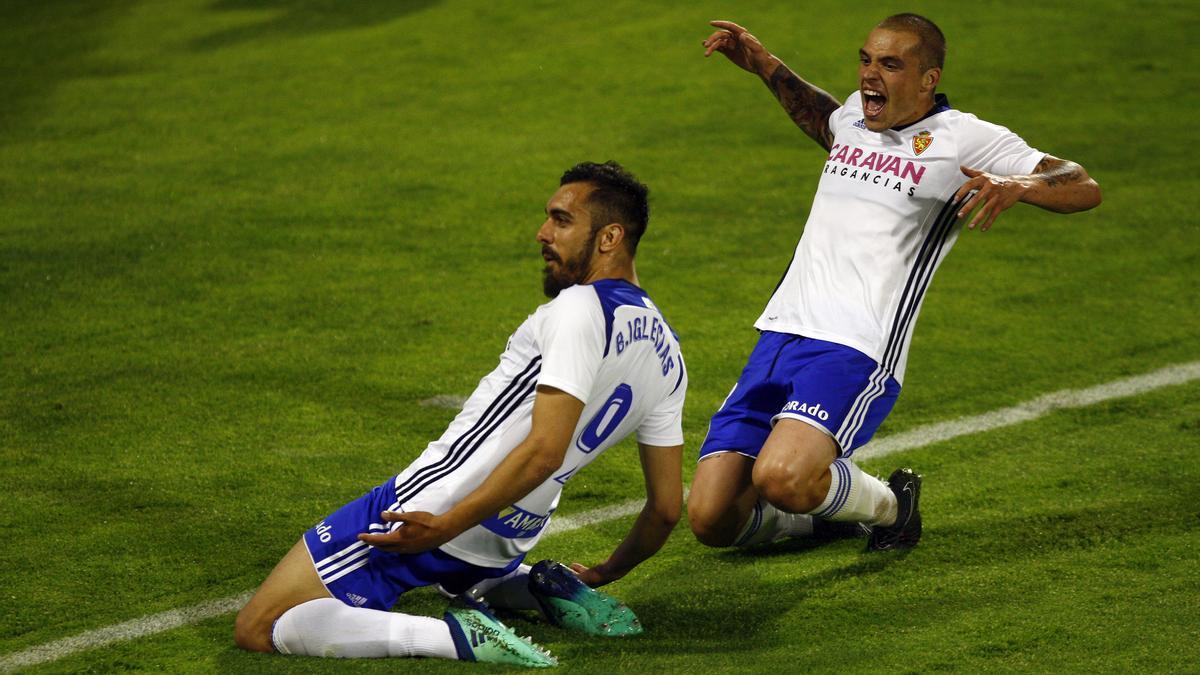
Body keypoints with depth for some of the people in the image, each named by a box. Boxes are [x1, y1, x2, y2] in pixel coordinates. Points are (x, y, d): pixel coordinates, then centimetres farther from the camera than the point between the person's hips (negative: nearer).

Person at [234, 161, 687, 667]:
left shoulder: (581, 308, -16)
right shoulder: (667, 355, 10)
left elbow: (543, 450, -26)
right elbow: (666, 509, 14)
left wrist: (444, 527, -25)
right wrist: (604, 575, 29)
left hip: (426, 511, -9)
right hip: (507, 543, 9)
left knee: (256, 631, -8)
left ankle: (458, 636, -19)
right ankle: (545, 589, 12)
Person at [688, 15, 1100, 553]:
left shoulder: (960, 138, -1)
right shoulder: (854, 115, 18)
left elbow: (1083, 189, -5)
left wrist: (1015, 185, -24)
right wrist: (763, 65, 39)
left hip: (854, 348, -6)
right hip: (779, 333, 6)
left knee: (781, 479, -33)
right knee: (711, 519, -6)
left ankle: (890, 506, 1)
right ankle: (834, 507, 24)